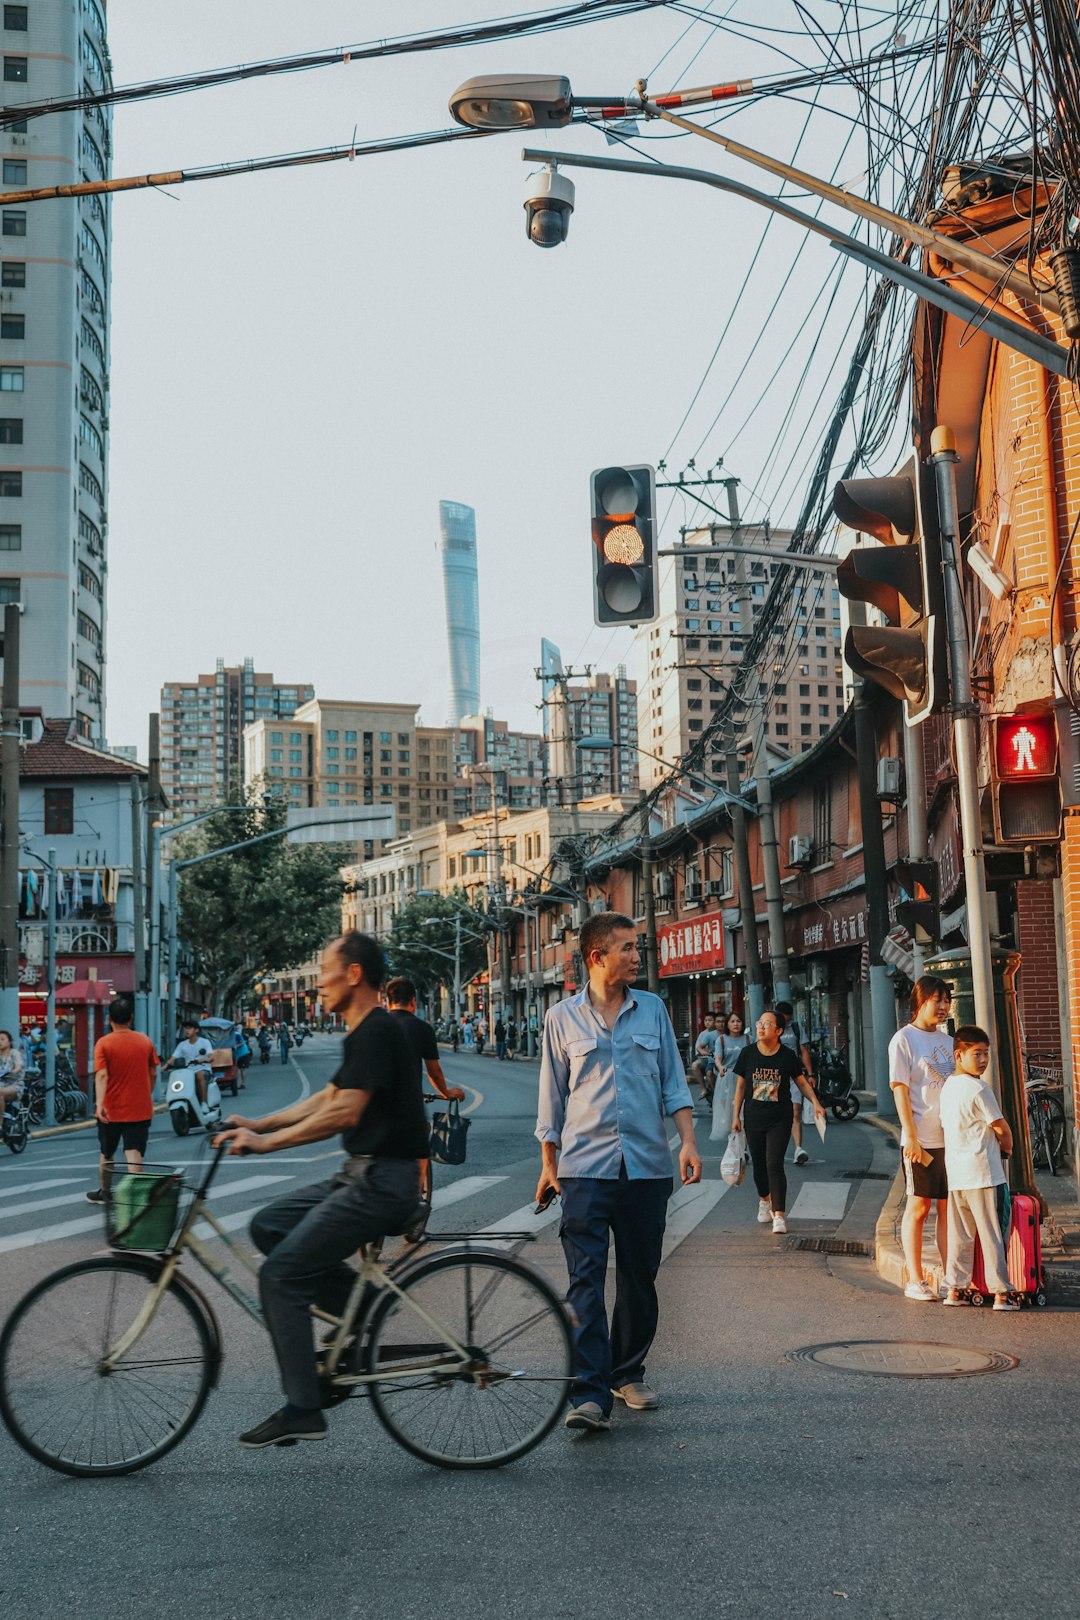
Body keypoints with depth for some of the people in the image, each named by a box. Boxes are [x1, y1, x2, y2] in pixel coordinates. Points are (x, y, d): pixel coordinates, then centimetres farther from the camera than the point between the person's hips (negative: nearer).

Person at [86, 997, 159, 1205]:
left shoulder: (104, 1043, -9)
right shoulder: (145, 1041, 0)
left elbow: (102, 1075, -20)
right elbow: (153, 1074, 7)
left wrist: (99, 1104, -28)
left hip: (111, 1110, -1)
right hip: (140, 1109, 1)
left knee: (106, 1153, 17)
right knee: (134, 1153, -1)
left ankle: (103, 1192, 32)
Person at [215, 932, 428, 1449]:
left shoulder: (379, 1031, -16)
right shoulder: (365, 1033, 16)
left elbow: (344, 1113, -23)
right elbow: (325, 1099, 22)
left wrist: (267, 1142, -20)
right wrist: (259, 1124, 14)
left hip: (382, 1183, -10)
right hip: (360, 1175, 10)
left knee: (281, 1275, -10)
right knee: (267, 1226, 11)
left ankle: (302, 1411, -3)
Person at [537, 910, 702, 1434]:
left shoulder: (653, 1009, 9)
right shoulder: (562, 1018, 4)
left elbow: (673, 1081, 11)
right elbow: (552, 1096, 10)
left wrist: (688, 1140, 0)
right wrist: (548, 1164, 9)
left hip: (647, 1167, 3)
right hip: (585, 1167, -2)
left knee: (640, 1278, 10)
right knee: (586, 1282, -9)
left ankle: (627, 1373, 27)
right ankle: (589, 1396, -10)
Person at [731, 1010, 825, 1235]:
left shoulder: (787, 1056, -5)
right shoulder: (748, 1053, -2)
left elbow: (802, 1082, 7)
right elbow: (740, 1086, 6)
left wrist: (815, 1103, -7)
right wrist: (736, 1115, 6)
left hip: (779, 1119, -2)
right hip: (753, 1119, 2)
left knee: (774, 1164, -13)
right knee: (758, 1164, 11)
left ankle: (779, 1215, -9)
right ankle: (764, 1200, 41)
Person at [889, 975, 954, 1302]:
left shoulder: (948, 1041, 15)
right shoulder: (904, 1039, -5)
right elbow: (900, 1091, -9)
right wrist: (911, 1137, -15)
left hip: (952, 1137, 6)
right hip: (921, 1140, -6)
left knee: (948, 1207, 8)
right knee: (919, 1206, 0)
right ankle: (915, 1281, 7)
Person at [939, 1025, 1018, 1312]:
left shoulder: (947, 1087, 11)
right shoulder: (978, 1089, -14)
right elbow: (1001, 1128, -8)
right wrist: (1008, 1147, 14)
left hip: (955, 1172, 7)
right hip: (982, 1172, -7)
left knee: (960, 1234, 13)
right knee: (991, 1234, -2)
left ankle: (955, 1289, 15)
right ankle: (1001, 1293, 2)